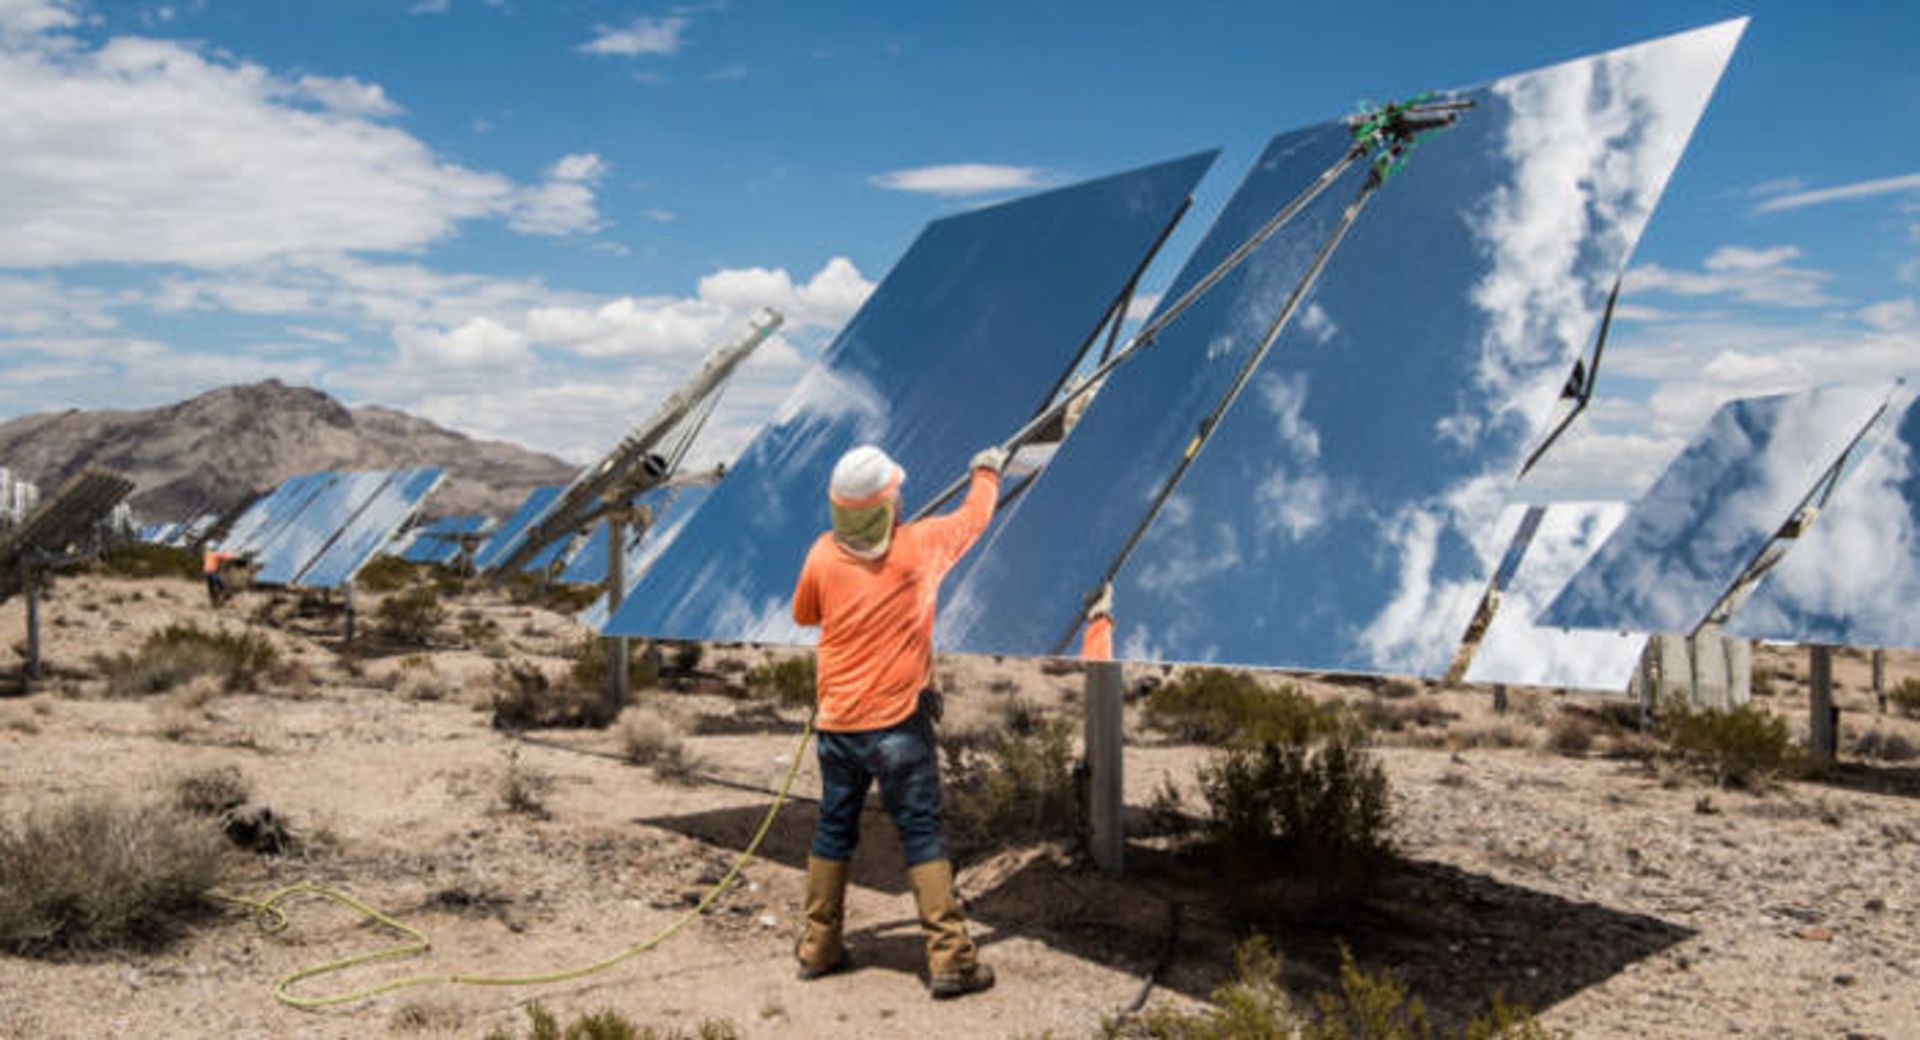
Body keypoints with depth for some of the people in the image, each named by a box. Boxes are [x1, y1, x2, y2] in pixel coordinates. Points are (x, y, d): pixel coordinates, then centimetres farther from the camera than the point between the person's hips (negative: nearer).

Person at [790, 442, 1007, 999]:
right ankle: (949, 957, 2)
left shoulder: (824, 555, -3)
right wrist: (987, 473, 27)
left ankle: (818, 946, 27)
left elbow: (803, 614, 14)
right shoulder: (921, 545, -9)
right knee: (922, 837, 1)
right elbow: (974, 517, 9)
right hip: (897, 722, -3)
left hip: (837, 722, 3)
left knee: (833, 832, 16)